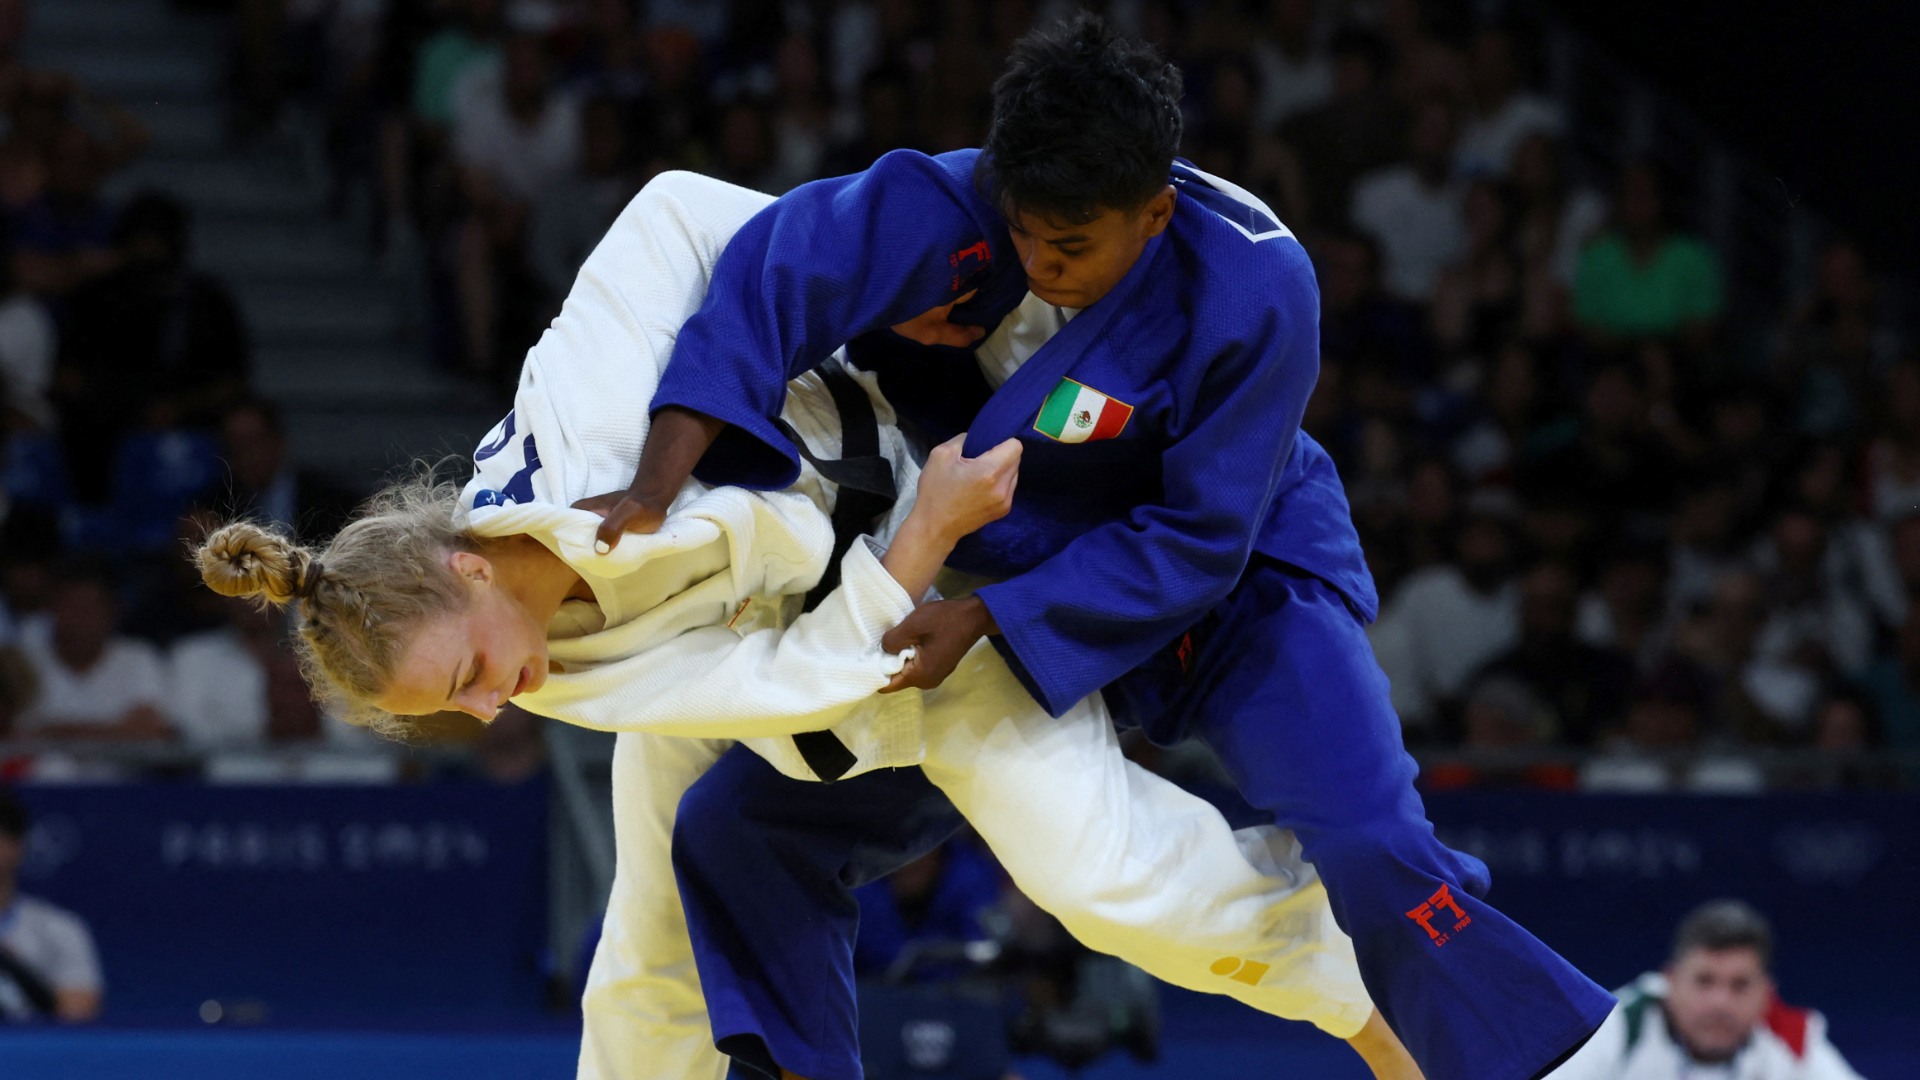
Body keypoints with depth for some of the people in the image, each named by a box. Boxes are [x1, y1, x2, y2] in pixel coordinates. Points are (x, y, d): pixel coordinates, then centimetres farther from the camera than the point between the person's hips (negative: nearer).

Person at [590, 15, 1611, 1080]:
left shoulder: (1254, 290, -30)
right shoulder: (955, 208, -24)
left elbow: (1196, 540, -25)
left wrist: (987, 617, -32)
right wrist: (654, 487, -37)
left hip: (1240, 583, -4)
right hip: (1034, 580, 4)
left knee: (1369, 852, -29)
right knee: (734, 829, -2)